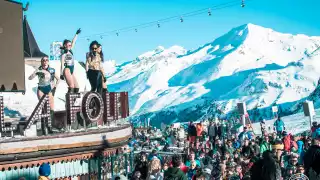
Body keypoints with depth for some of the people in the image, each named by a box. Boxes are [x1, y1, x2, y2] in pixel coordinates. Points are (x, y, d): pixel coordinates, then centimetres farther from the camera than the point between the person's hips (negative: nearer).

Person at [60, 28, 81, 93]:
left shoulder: (70, 51, 13)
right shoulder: (64, 53, -6)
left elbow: (73, 42, 16)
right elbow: (62, 64, -10)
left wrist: (77, 34, 14)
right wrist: (61, 74, -15)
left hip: (72, 71, 8)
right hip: (67, 70, -8)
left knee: (76, 87, 2)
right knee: (71, 86, -16)